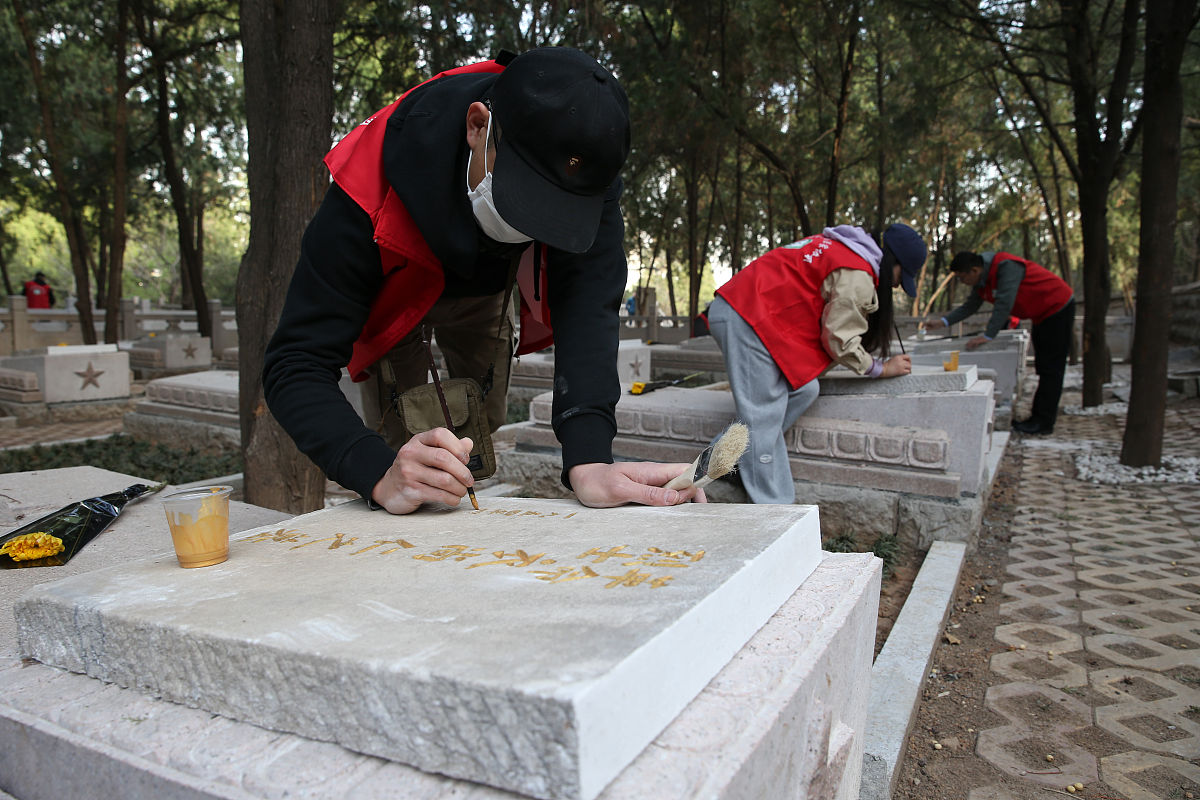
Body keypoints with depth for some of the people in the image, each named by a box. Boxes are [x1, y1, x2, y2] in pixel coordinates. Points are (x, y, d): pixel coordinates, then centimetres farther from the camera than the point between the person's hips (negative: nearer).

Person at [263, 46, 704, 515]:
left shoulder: (583, 168, -37)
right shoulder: (367, 196, -44)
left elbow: (587, 302, -45)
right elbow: (295, 363, -44)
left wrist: (588, 460, -61)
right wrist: (381, 476, -62)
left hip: (482, 294, 3)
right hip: (394, 296, -2)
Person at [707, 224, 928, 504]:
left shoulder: (839, 248, 22)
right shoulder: (857, 275, -8)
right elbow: (840, 340, -5)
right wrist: (882, 368, 9)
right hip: (746, 320, -10)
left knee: (804, 389, 5)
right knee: (764, 417, -8)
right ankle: (774, 507, -4)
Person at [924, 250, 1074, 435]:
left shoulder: (1006, 267, -29)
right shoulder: (982, 280, 0)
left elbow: (1004, 304, -35)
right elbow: (970, 306, 6)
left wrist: (988, 335, -35)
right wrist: (943, 322, -5)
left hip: (1058, 308, -10)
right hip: (1042, 314, 10)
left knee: (1051, 368, -8)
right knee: (1043, 368, 11)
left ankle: (1044, 422, -8)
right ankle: (1038, 416, 16)